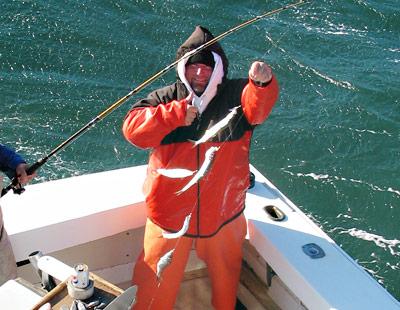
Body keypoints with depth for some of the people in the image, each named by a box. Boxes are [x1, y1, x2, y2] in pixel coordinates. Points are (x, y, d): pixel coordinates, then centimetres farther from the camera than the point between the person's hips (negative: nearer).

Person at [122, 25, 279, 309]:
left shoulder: (236, 95, -6)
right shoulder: (166, 99, -3)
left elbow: (258, 108, -27)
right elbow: (133, 128, -15)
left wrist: (263, 83, -49)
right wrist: (177, 114, -23)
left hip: (223, 214, 1)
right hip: (170, 214, -1)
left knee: (226, 275, 25)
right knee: (156, 285, 12)